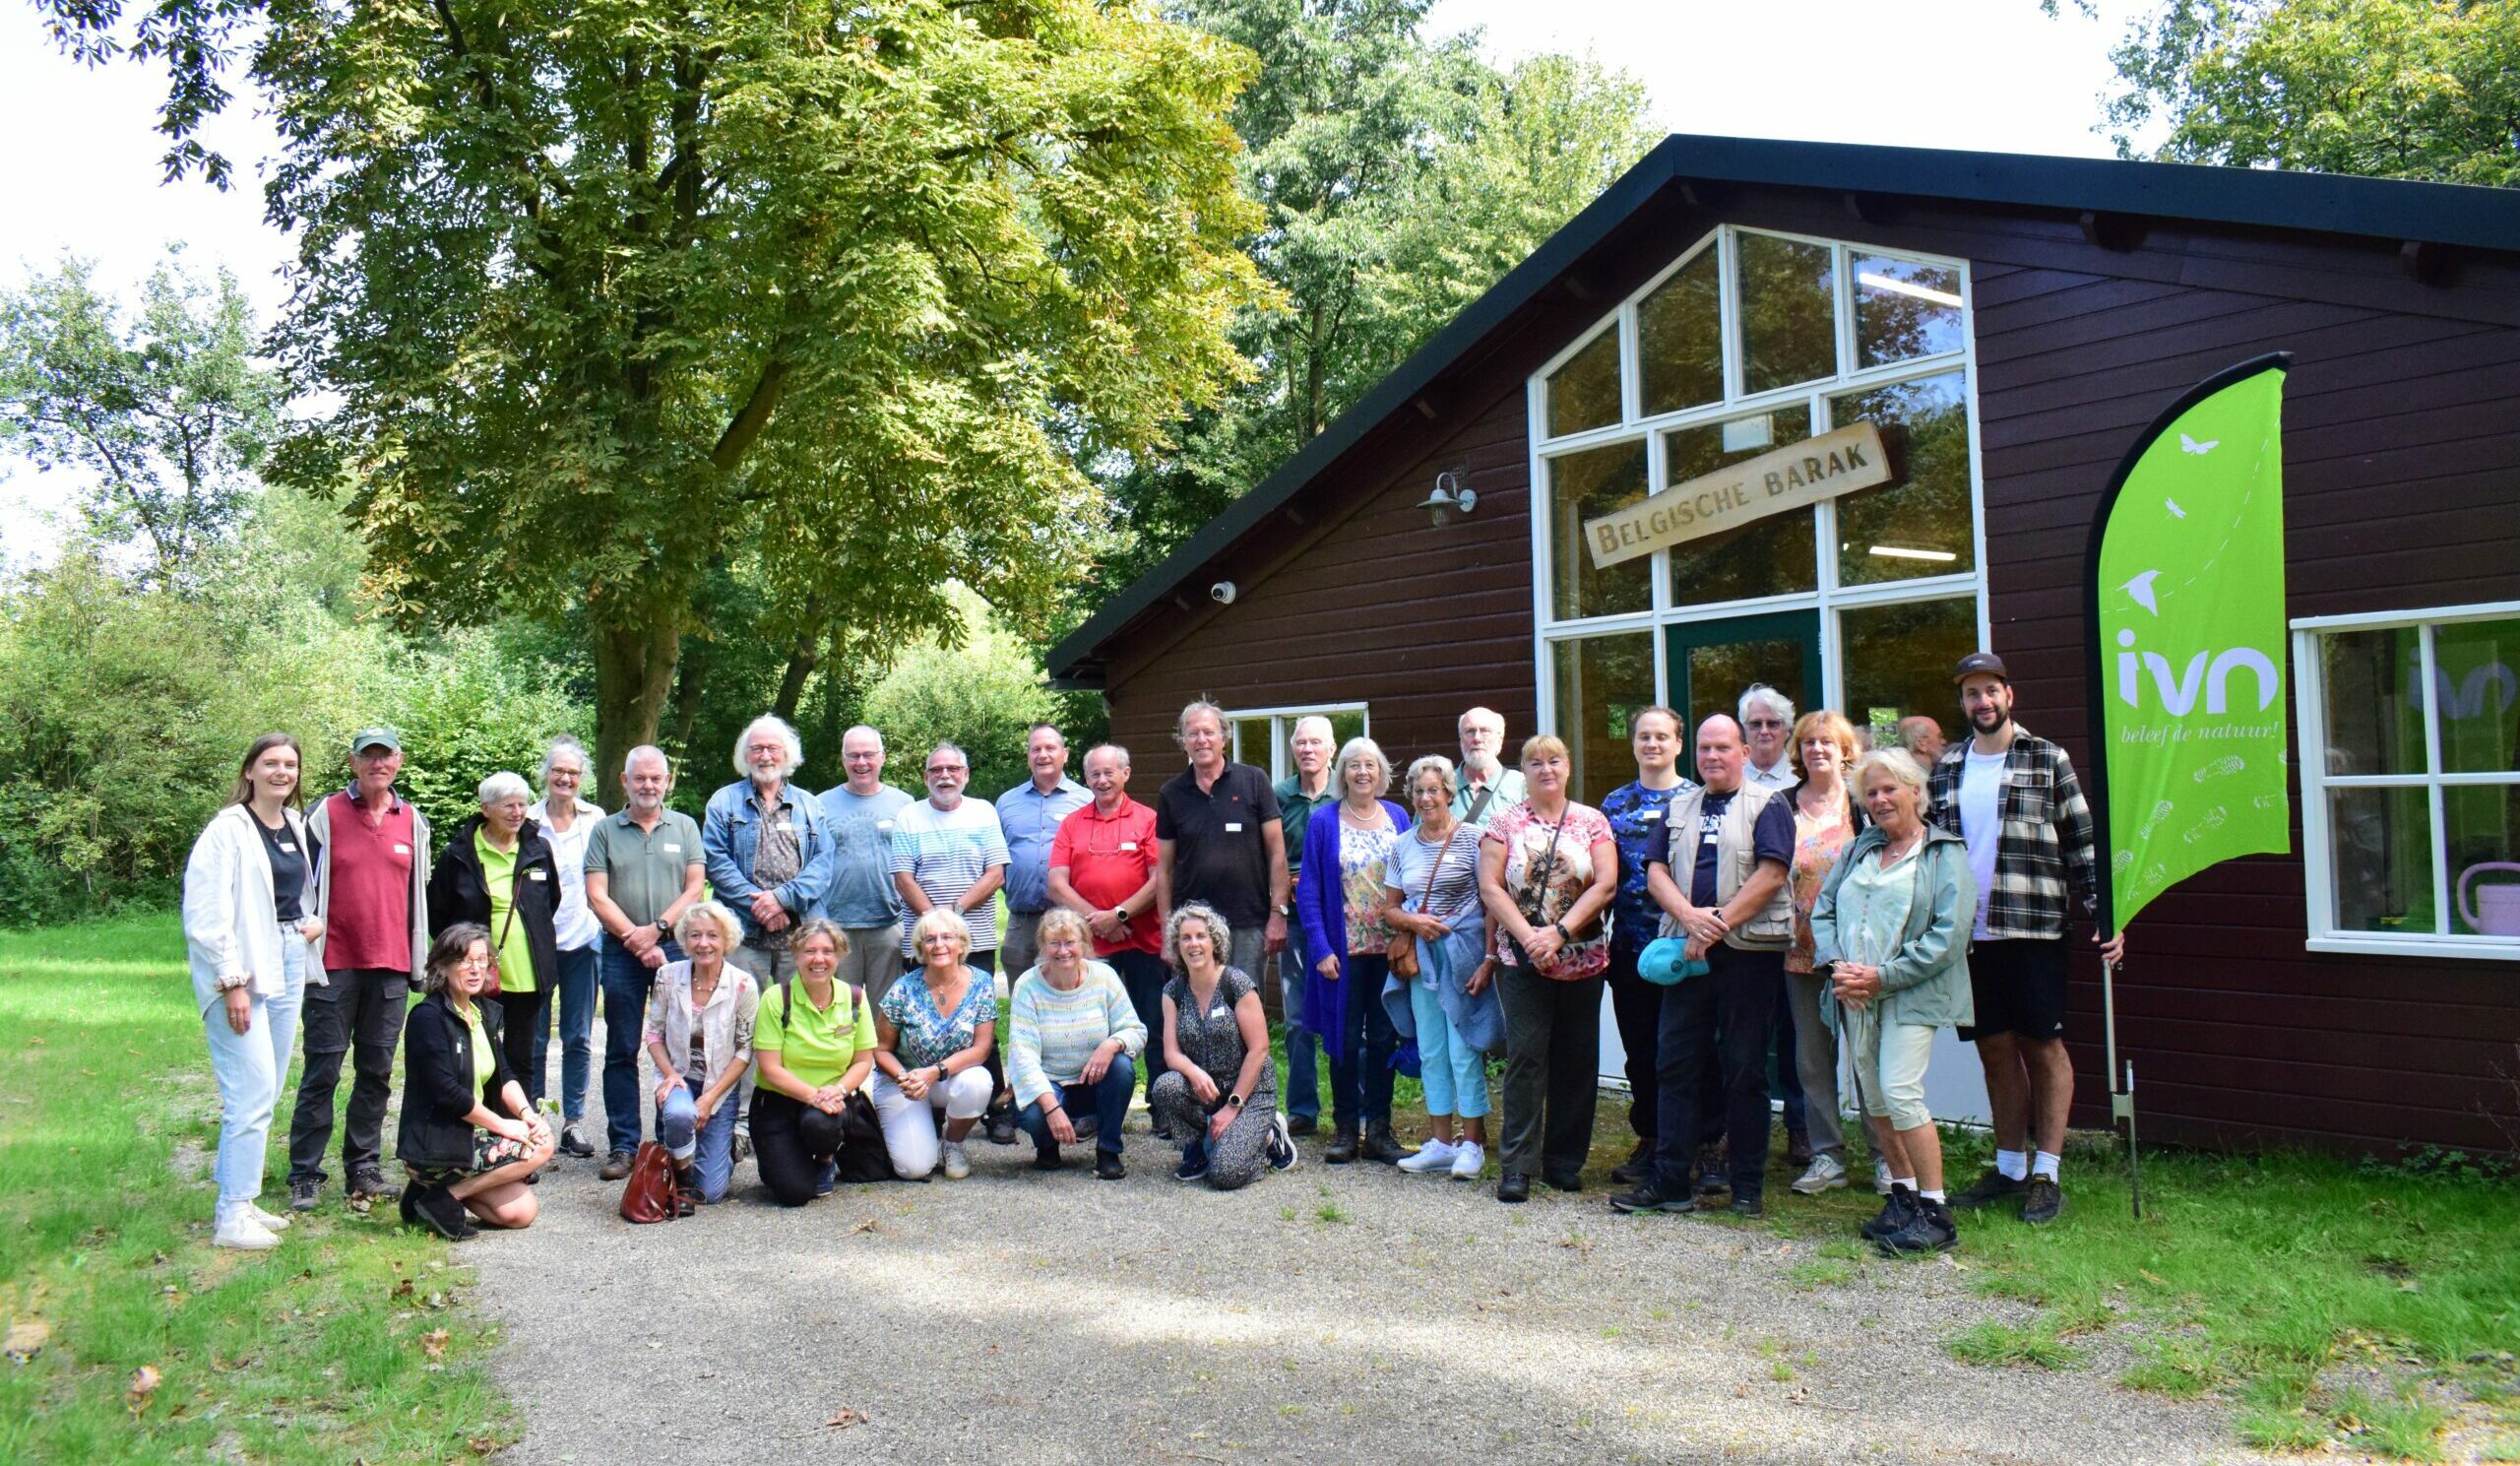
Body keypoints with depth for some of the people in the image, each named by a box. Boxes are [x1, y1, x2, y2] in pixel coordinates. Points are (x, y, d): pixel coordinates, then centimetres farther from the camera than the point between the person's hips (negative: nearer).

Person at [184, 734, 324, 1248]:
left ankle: (239, 1200, 22)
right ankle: (231, 1217, 0)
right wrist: (231, 982, -17)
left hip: (288, 968, 8)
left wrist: (315, 919, 6)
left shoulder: (296, 826, 12)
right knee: (253, 1092, -9)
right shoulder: (229, 829, -10)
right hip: (242, 972, -7)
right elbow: (205, 913, -15)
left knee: (265, 1092, 12)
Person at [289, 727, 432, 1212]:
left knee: (377, 1073, 9)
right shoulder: (325, 816, 0)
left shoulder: (414, 822, 10)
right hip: (334, 967, -3)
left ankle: (364, 1167, 18)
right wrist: (306, 956, -4)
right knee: (322, 1072, 0)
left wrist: (420, 963, 15)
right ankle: (305, 1175, 7)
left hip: (391, 970, 3)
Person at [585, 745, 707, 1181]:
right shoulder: (605, 830, 7)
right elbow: (597, 896, -1)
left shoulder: (684, 827, 10)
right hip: (621, 952, 0)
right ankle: (622, 1146, 10)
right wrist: (637, 941, -9)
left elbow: (695, 889, 2)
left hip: (676, 948, 0)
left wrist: (657, 929, -10)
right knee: (621, 1052, 4)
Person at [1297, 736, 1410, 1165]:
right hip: (1343, 950, -2)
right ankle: (1345, 1129, 16)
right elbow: (1309, 889, -3)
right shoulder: (1323, 822, -1)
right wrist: (1320, 948, -11)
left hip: (1391, 948, 2)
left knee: (1384, 1038, 7)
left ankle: (1378, 1130, 16)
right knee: (1345, 1038, 5)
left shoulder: (1398, 816, 7)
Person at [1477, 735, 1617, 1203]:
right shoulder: (1505, 822, 4)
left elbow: (1605, 884, -4)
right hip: (1521, 958, -1)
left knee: (1576, 1059, 5)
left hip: (1582, 959, 2)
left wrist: (1559, 932, -14)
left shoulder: (1592, 822, 6)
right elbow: (1490, 887, -3)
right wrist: (1528, 935, -14)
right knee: (1525, 1056, -6)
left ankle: (1565, 1160, 17)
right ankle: (1518, 1165, -3)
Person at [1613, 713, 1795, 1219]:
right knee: (1676, 1064, 4)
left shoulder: (1767, 805, 1)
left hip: (1749, 952, -4)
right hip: (1687, 951, 4)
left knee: (1745, 1070, 2)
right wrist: (1690, 917, -12)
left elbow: (1770, 876, -10)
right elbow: (1657, 873, 7)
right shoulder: (1678, 808, 16)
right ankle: (1669, 1182, 9)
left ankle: (1748, 1187, 12)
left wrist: (1717, 926, -15)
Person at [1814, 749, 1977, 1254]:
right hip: (1855, 997, 6)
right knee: (1874, 1100, 10)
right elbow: (1822, 910, 13)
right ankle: (1904, 1194, 24)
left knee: (1900, 1093, -16)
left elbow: (1949, 934, -12)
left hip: (1910, 994, -6)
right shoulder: (1858, 849, 17)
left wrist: (1883, 977, -16)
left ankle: (1935, 1212, -6)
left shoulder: (1945, 854, -2)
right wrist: (1837, 965, -6)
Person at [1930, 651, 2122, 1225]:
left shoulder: (2046, 759, 0)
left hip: (2033, 930, -4)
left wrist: (2104, 914, -10)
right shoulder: (1946, 768, 11)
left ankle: (2046, 1173, 11)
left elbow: (2083, 844, -2)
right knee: (1995, 1049, 11)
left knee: (2043, 1047, 3)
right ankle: (2009, 1166, 22)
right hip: (1968, 932, 4)